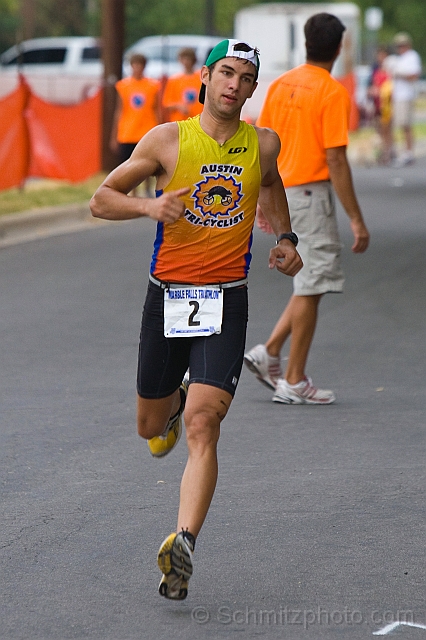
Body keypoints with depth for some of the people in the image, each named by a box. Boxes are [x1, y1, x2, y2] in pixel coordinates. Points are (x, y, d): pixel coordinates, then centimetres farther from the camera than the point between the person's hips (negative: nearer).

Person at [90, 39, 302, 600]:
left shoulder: (263, 144, 3)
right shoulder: (167, 139, -4)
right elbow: (101, 200, 0)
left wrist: (284, 238, 14)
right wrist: (150, 206, -19)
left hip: (225, 302, -1)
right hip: (166, 297, 1)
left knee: (202, 426, -17)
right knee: (151, 425, 16)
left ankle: (183, 544, -24)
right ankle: (174, 402, 52)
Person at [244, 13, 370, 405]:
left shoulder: (280, 85, 8)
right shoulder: (333, 93, -14)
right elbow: (336, 160, -17)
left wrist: (263, 201, 20)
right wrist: (356, 219, -14)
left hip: (281, 193, 8)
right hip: (311, 194, -8)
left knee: (312, 283, 19)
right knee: (311, 288, 0)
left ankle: (269, 353, 12)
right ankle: (294, 383, 5)